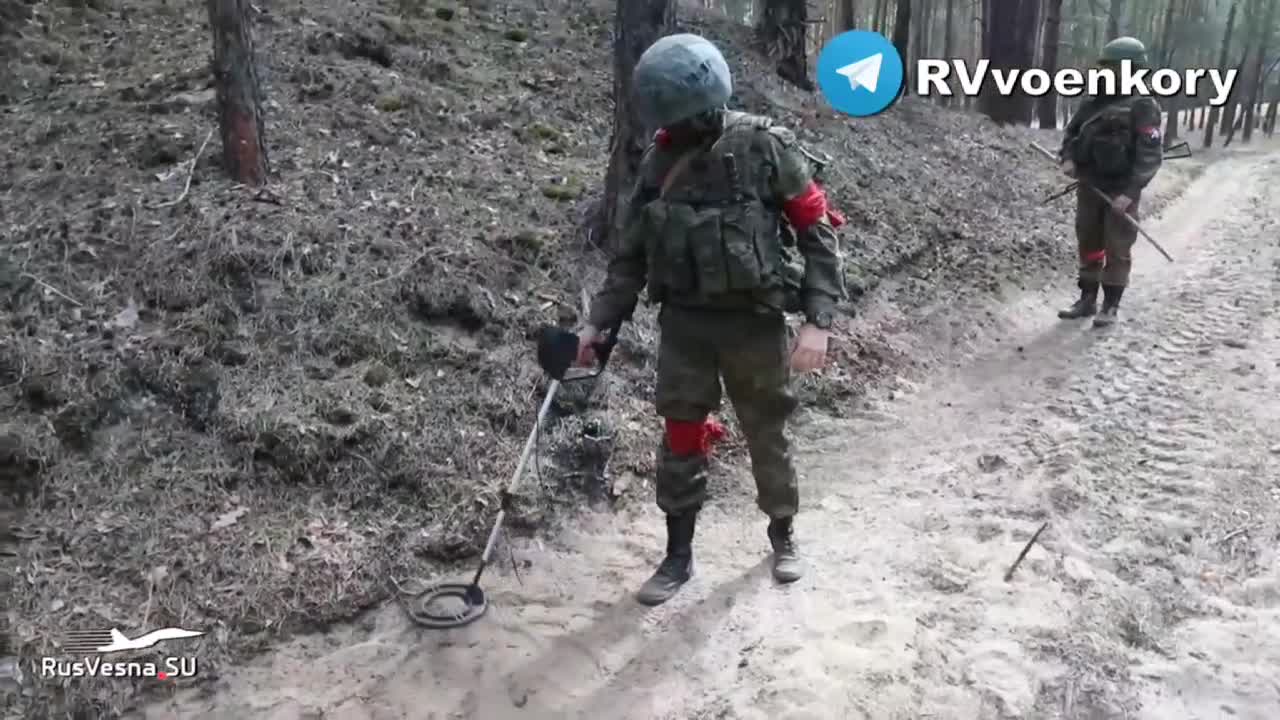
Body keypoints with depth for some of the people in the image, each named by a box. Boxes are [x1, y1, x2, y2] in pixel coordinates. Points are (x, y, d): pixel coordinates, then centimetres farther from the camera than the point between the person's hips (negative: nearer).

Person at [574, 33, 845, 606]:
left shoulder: (765, 148, -13)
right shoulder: (660, 160, -1)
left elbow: (818, 232, -10)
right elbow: (632, 250, 7)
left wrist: (818, 321, -16)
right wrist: (599, 321, 4)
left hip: (754, 322, -3)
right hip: (684, 322, 3)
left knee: (766, 436, 12)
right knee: (680, 439, 5)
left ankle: (783, 536, 36)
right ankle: (679, 555, 22)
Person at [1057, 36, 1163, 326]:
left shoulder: (1143, 106, -9)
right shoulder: (1094, 101, 8)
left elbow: (1150, 155, -15)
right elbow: (1071, 131, 18)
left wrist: (1130, 191, -23)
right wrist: (1068, 158, -3)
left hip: (1120, 190, -6)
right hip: (1089, 186, 6)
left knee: (1117, 249, 1)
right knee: (1088, 244, 12)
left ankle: (1111, 306, 9)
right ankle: (1087, 300, 23)